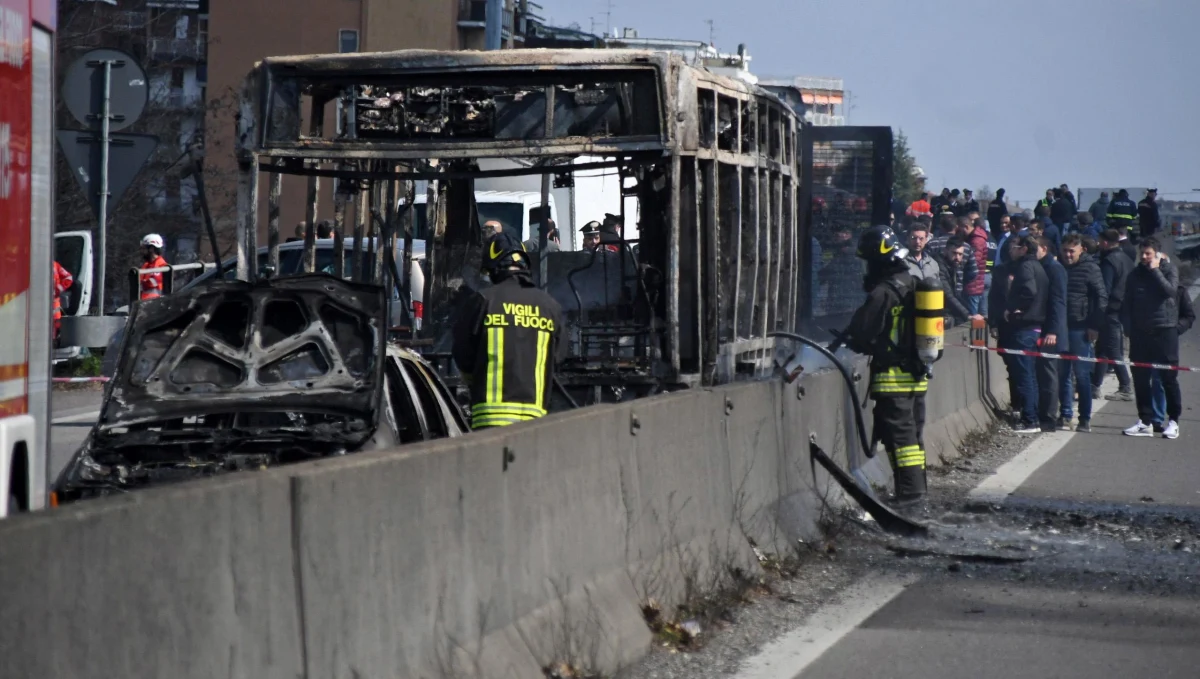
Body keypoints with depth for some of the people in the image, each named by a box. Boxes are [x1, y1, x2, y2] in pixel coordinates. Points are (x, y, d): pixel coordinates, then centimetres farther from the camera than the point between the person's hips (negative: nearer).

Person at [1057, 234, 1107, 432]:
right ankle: (1065, 415, 12)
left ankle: (1085, 418, 3)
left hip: (1081, 328, -5)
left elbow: (1101, 297, -5)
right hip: (1061, 327, 5)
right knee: (1062, 373, 6)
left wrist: (1095, 325, -10)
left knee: (1082, 374, -2)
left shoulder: (1090, 268, -3)